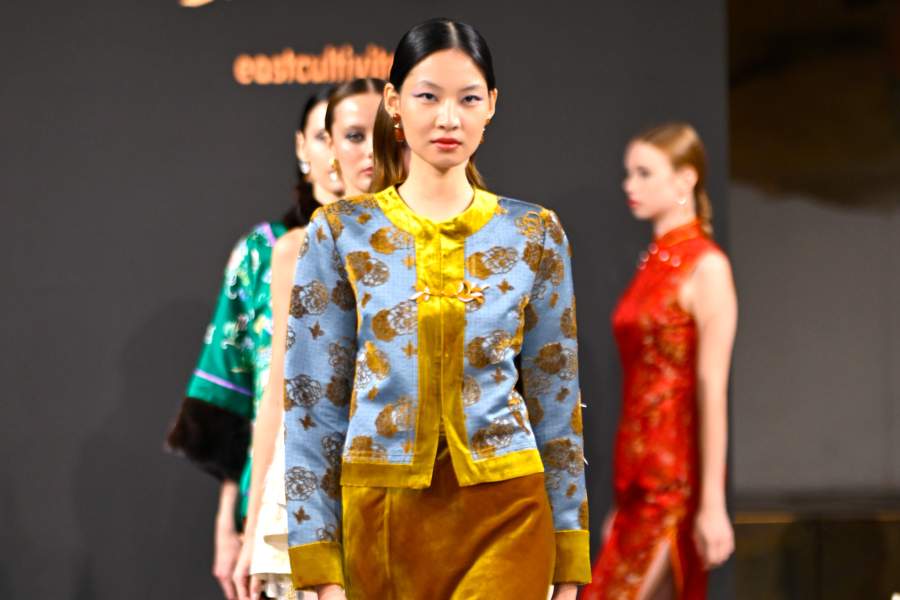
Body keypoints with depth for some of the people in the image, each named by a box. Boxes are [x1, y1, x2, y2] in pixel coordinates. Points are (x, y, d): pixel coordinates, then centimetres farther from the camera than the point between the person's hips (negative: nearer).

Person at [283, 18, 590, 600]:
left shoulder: (536, 234, 4)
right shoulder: (341, 233, 2)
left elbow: (556, 402, 7)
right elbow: (312, 403, 1)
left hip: (503, 514, 0)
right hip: (381, 514, 0)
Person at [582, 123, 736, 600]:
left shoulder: (706, 267, -10)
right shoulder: (652, 264, 14)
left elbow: (712, 389, -15)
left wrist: (713, 503, -20)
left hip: (676, 478, -8)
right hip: (638, 476, 8)